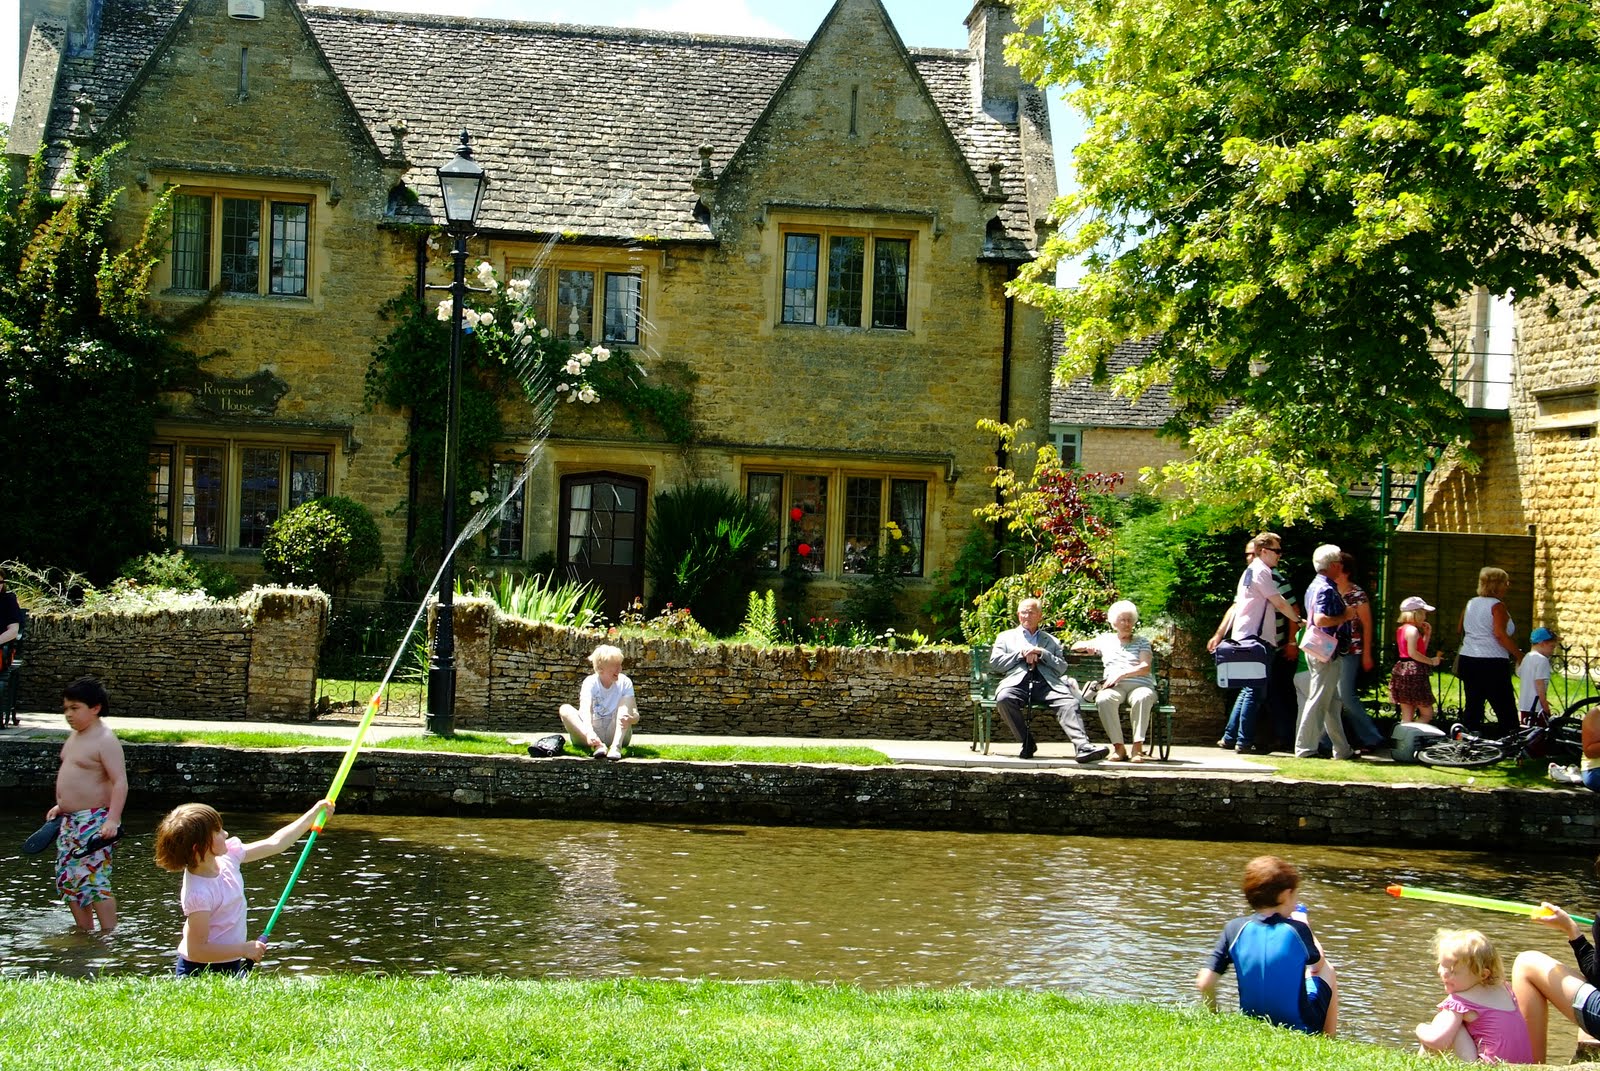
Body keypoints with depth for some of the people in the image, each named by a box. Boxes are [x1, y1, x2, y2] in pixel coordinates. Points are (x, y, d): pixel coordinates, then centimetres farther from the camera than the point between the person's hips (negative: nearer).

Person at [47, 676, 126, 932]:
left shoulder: (105, 740, -15)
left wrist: (112, 819, -28)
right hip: (70, 820, 10)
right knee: (67, 879, 12)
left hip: (94, 821, -10)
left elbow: (120, 782, -21)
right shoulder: (74, 735, 14)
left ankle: (109, 935, -5)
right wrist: (61, 806, 24)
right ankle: (84, 931, 24)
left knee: (93, 879, -12)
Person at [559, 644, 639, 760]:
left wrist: (630, 718, -37)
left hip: (615, 733, 1)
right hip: (593, 732, -1)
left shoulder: (624, 682, -3)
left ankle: (616, 745, -38)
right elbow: (585, 710, -27)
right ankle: (598, 745, -41)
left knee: (627, 699, -19)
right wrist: (589, 732, -49)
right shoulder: (590, 682, -9)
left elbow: (636, 715, -10)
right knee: (565, 709, -24)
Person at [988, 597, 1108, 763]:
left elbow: (1062, 667, 15)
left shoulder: (1051, 641, 28)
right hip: (1017, 682, -1)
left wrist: (1041, 654, 0)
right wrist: (1021, 654, 2)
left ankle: (1083, 747, -46)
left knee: (1069, 702, -30)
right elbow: (994, 663, 11)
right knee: (1003, 699, -36)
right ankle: (1027, 743, -21)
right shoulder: (1005, 637, 26)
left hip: (1046, 684, 1)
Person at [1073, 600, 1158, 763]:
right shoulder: (1105, 639, 25)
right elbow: (1075, 647, 31)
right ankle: (1118, 746, -34)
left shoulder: (1142, 642, 19)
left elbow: (1145, 668, 2)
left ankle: (1138, 746, -40)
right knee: (1103, 699, -37)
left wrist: (1121, 674, -14)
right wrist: (1087, 646, 6)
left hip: (1139, 686, -1)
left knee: (1142, 698, -39)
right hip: (1114, 687, 1)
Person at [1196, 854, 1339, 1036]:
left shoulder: (1235, 929, -10)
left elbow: (1204, 983, -14)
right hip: (1301, 1027, -3)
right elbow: (1318, 964, 7)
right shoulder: (1297, 929, -15)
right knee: (1327, 970, 25)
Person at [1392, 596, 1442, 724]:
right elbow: (1413, 653, -23)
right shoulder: (1413, 630, -12)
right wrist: (1431, 661, -14)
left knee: (1407, 717, 9)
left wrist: (1427, 634, 16)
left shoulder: (1401, 629, 16)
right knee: (1427, 714, -3)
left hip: (1402, 670, 9)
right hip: (1414, 672, -9)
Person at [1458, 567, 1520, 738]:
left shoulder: (1470, 604, 13)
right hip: (1492, 663, -7)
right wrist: (1519, 656, -13)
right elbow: (1500, 634, -17)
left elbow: (1461, 630, 20)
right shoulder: (1497, 606, -8)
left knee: (1472, 706, 9)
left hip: (1467, 659, 7)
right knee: (1506, 710, -4)